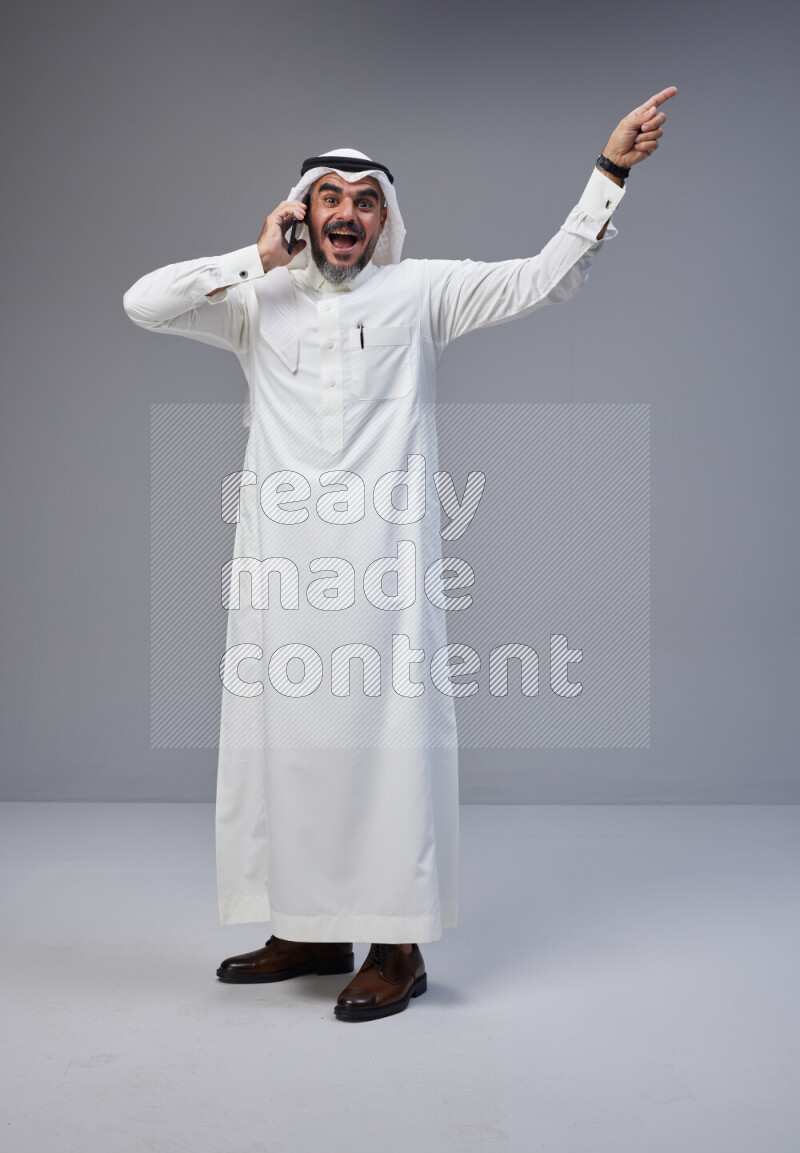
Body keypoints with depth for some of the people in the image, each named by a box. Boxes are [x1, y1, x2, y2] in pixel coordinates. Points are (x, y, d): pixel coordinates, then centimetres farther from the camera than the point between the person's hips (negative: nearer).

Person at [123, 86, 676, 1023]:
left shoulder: (421, 293, 8)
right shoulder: (257, 303, 13)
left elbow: (543, 279, 4)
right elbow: (143, 303, 4)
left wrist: (610, 170, -2)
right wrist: (256, 259, 2)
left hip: (382, 564, -3)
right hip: (281, 565, 3)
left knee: (387, 741, -4)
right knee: (283, 738, 8)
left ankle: (396, 947, 7)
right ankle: (309, 930, 22)